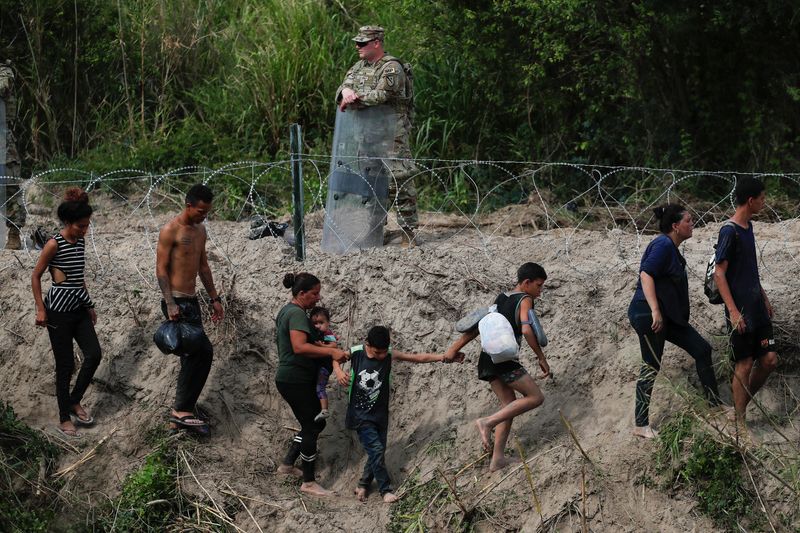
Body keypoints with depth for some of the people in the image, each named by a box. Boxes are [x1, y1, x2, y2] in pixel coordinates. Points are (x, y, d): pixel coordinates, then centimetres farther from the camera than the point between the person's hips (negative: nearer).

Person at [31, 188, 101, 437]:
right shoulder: (54, 245, -14)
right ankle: (64, 419, 9)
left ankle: (74, 401, 18)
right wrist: (40, 309, -12)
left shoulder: (80, 243, 6)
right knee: (65, 365, -2)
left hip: (79, 307, 7)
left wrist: (90, 305, 20)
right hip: (59, 311, -7)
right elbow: (35, 276, -9)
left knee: (93, 355, -2)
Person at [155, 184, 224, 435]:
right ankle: (183, 411, -10)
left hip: (191, 301, 9)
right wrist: (170, 304, -22)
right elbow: (161, 269, -15)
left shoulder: (200, 230, 13)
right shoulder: (170, 230, -12)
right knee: (203, 351, -15)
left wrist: (214, 298, 21)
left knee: (192, 357, 10)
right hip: (176, 302, -9)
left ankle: (180, 414, 17)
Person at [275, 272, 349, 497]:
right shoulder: (297, 314, -19)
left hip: (288, 378, 11)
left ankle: (288, 464, 27)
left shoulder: (286, 311, 14)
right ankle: (309, 483, 2)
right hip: (296, 381, -11)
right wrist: (331, 352, -33)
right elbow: (299, 347, -31)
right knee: (313, 425, -4)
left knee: (313, 423, 19)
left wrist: (321, 345, 13)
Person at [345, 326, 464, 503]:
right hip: (360, 415, -4)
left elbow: (418, 357, -9)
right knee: (376, 450, -10)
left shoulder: (389, 355, -9)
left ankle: (363, 485, 29)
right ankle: (386, 489, 4)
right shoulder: (355, 353, -15)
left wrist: (444, 357, -15)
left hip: (380, 414, 4)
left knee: (378, 452, 9)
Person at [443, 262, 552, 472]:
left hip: (487, 359, 8)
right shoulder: (525, 300, -4)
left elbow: (478, 325, 17)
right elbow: (526, 330, -19)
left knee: (509, 405, 14)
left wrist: (455, 347, 16)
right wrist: (542, 359, -12)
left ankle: (497, 458, 7)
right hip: (504, 359, -8)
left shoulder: (501, 298, 20)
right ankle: (487, 422, -13)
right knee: (535, 397, -2)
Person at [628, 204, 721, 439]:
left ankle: (715, 404, 17)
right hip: (648, 314, -10)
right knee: (651, 367, -5)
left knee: (702, 349, 9)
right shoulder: (663, 245, -14)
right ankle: (641, 426, 2)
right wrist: (655, 311, -31)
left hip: (667, 315, 10)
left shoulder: (672, 248, 16)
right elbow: (646, 275, -25)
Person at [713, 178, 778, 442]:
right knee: (744, 365, -3)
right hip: (741, 312, -8)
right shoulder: (729, 232, -17)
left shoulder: (748, 227, 10)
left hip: (757, 308, 8)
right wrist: (733, 311, -20)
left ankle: (742, 404, 23)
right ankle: (740, 425, 6)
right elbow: (719, 274, -17)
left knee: (769, 360, 6)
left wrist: (764, 297, 21)